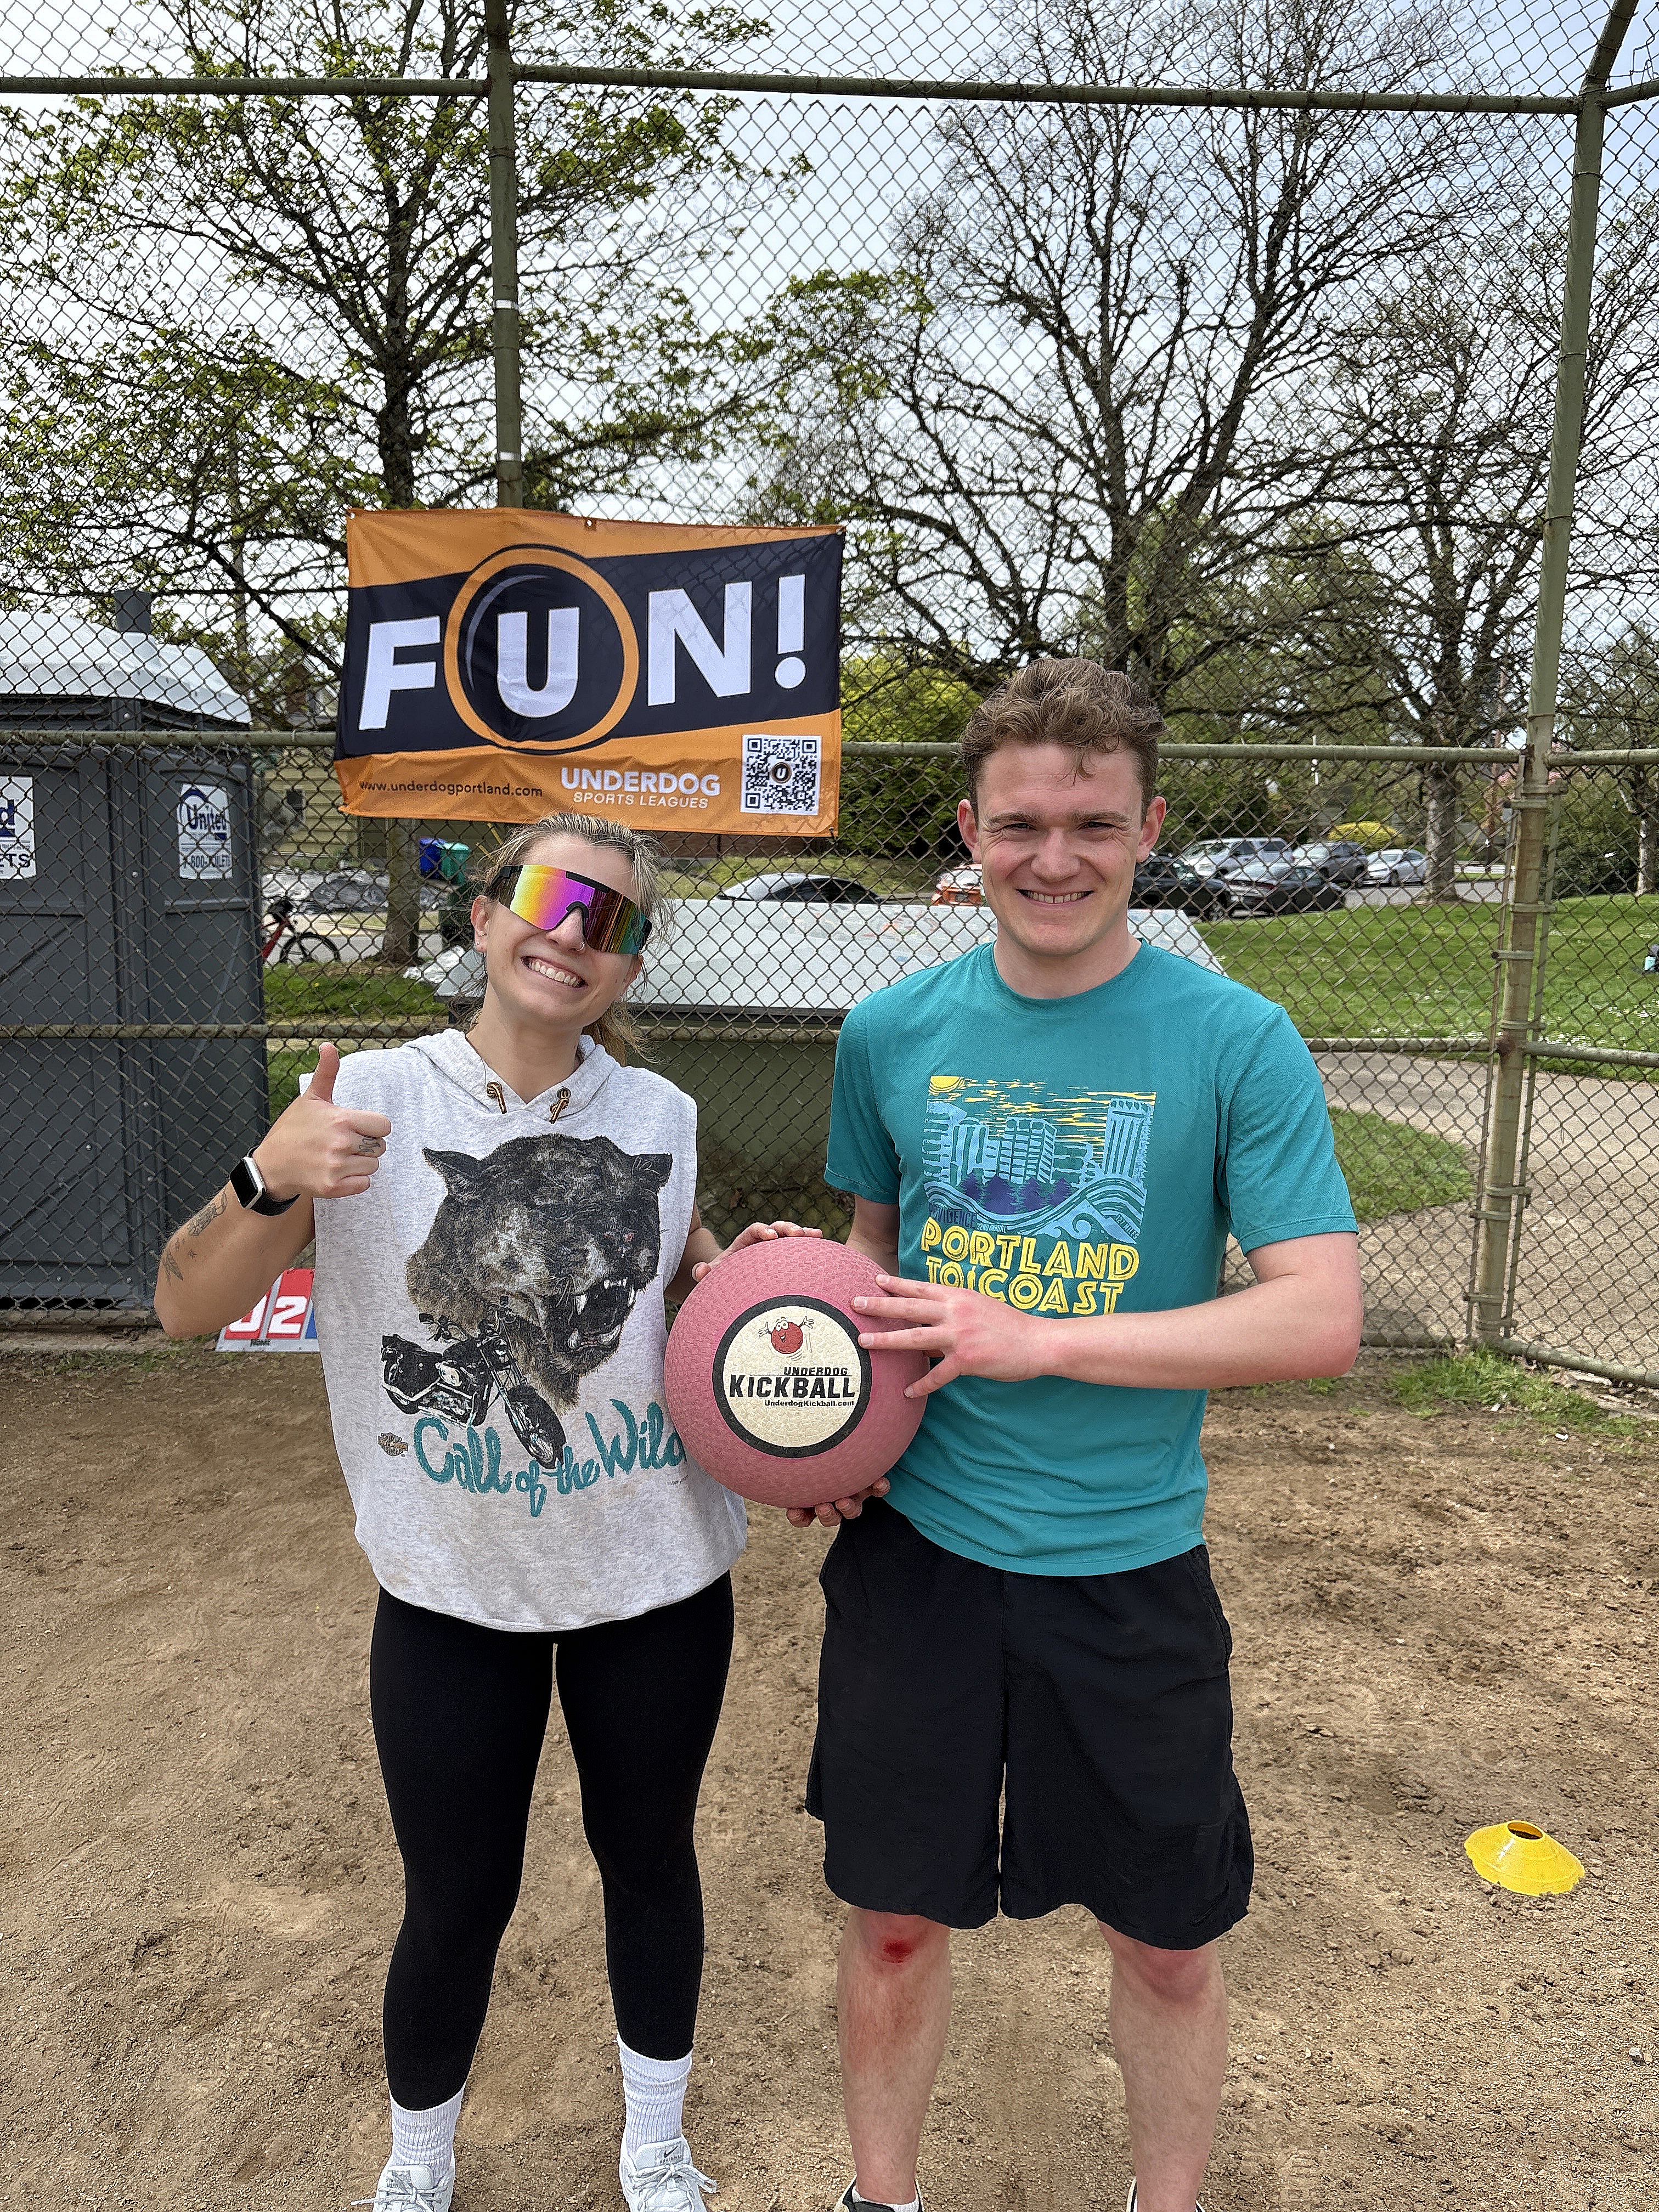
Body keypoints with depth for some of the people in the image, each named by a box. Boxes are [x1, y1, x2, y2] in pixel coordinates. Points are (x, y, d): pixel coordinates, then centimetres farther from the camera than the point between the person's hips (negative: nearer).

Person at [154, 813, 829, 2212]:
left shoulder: (659, 1115, -3)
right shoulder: (376, 1100, -10)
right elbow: (186, 1309, -12)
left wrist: (754, 1276, -6)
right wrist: (267, 1184, -31)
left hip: (658, 1573, 2)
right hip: (453, 1585, -2)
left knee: (651, 1860, 19)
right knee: (457, 1902, 14)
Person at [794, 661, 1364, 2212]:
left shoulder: (1236, 1043, -11)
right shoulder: (891, 1031, -2)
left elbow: (1321, 1321, -15)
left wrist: (1036, 1337, -22)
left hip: (1129, 1567, -1)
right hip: (913, 1544, 2)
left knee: (1168, 1944, 17)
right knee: (895, 1918, 17)